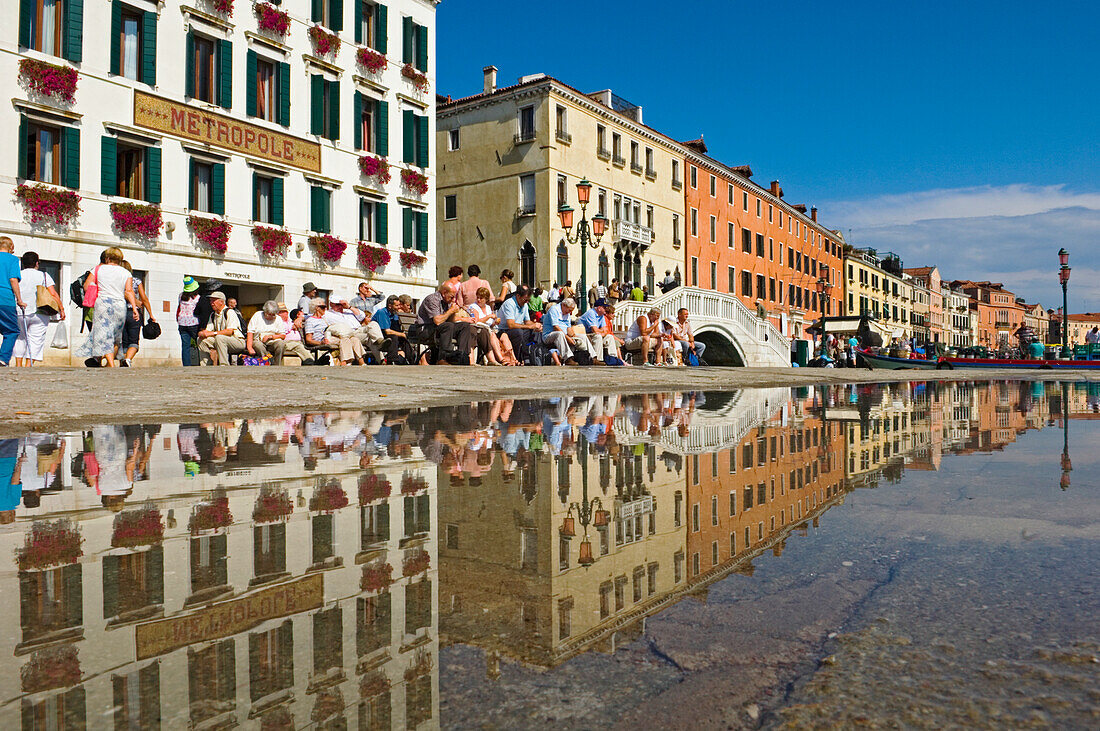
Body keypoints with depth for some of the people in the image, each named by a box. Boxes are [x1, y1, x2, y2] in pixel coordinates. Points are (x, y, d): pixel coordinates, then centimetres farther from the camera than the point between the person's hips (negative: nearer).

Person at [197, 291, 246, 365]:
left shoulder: (229, 312, -10)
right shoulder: (213, 315, 14)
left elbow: (230, 331, -21)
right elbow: (208, 330, 11)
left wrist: (213, 333, -23)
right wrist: (202, 333, -13)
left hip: (238, 341, -8)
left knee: (219, 338, -35)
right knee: (201, 340, -6)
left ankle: (224, 365, -32)